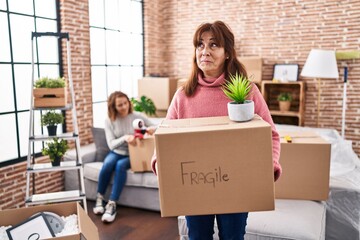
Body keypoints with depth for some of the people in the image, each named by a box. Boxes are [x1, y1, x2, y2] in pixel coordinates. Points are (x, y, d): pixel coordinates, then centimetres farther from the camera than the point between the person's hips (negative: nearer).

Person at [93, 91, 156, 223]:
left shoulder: (138, 116, -6)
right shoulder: (109, 121, -5)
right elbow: (111, 144, -13)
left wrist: (153, 130, -26)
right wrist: (124, 138, -33)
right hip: (116, 153, 1)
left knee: (120, 165, -33)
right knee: (108, 164, -32)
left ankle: (112, 205, -27)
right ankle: (99, 198, -9)